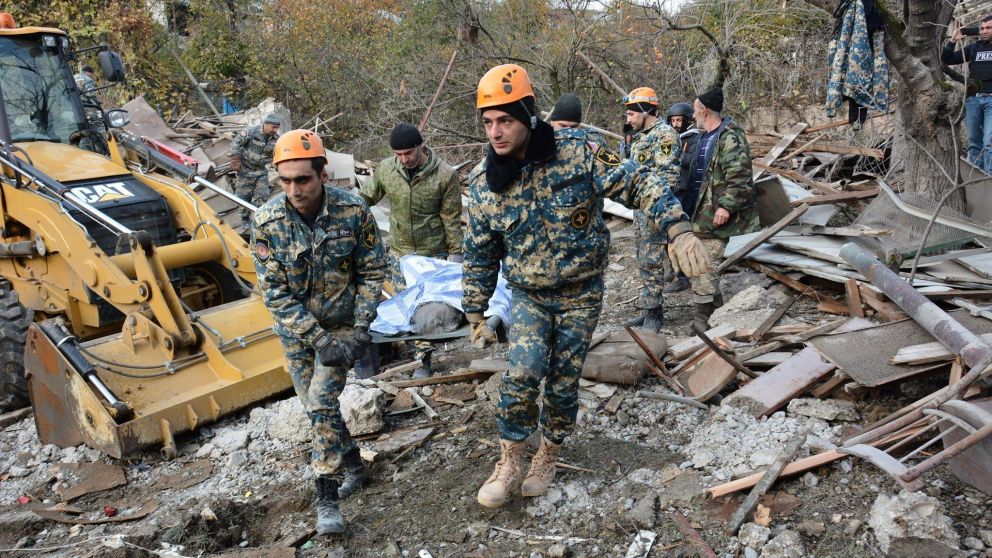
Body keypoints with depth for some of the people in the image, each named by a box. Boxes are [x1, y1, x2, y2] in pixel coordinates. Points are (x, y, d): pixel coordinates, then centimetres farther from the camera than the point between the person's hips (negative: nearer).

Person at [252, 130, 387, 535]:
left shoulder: (354, 212, -19)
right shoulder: (266, 221, -18)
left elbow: (372, 273, -8)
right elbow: (274, 291, -15)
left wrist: (360, 330, -15)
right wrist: (318, 338, -21)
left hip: (342, 323, -2)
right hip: (295, 328, 2)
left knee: (321, 402, -12)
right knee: (314, 405, 11)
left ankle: (327, 499, -1)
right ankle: (352, 463, 35)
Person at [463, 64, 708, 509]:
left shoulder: (576, 152, -16)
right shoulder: (483, 182, -8)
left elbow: (639, 184, -14)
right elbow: (479, 255, 3)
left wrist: (679, 230, -27)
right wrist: (476, 316, 7)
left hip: (581, 292, -1)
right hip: (528, 294, 1)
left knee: (563, 382, 5)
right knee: (524, 372, -17)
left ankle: (546, 460, 29)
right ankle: (508, 463, 5)